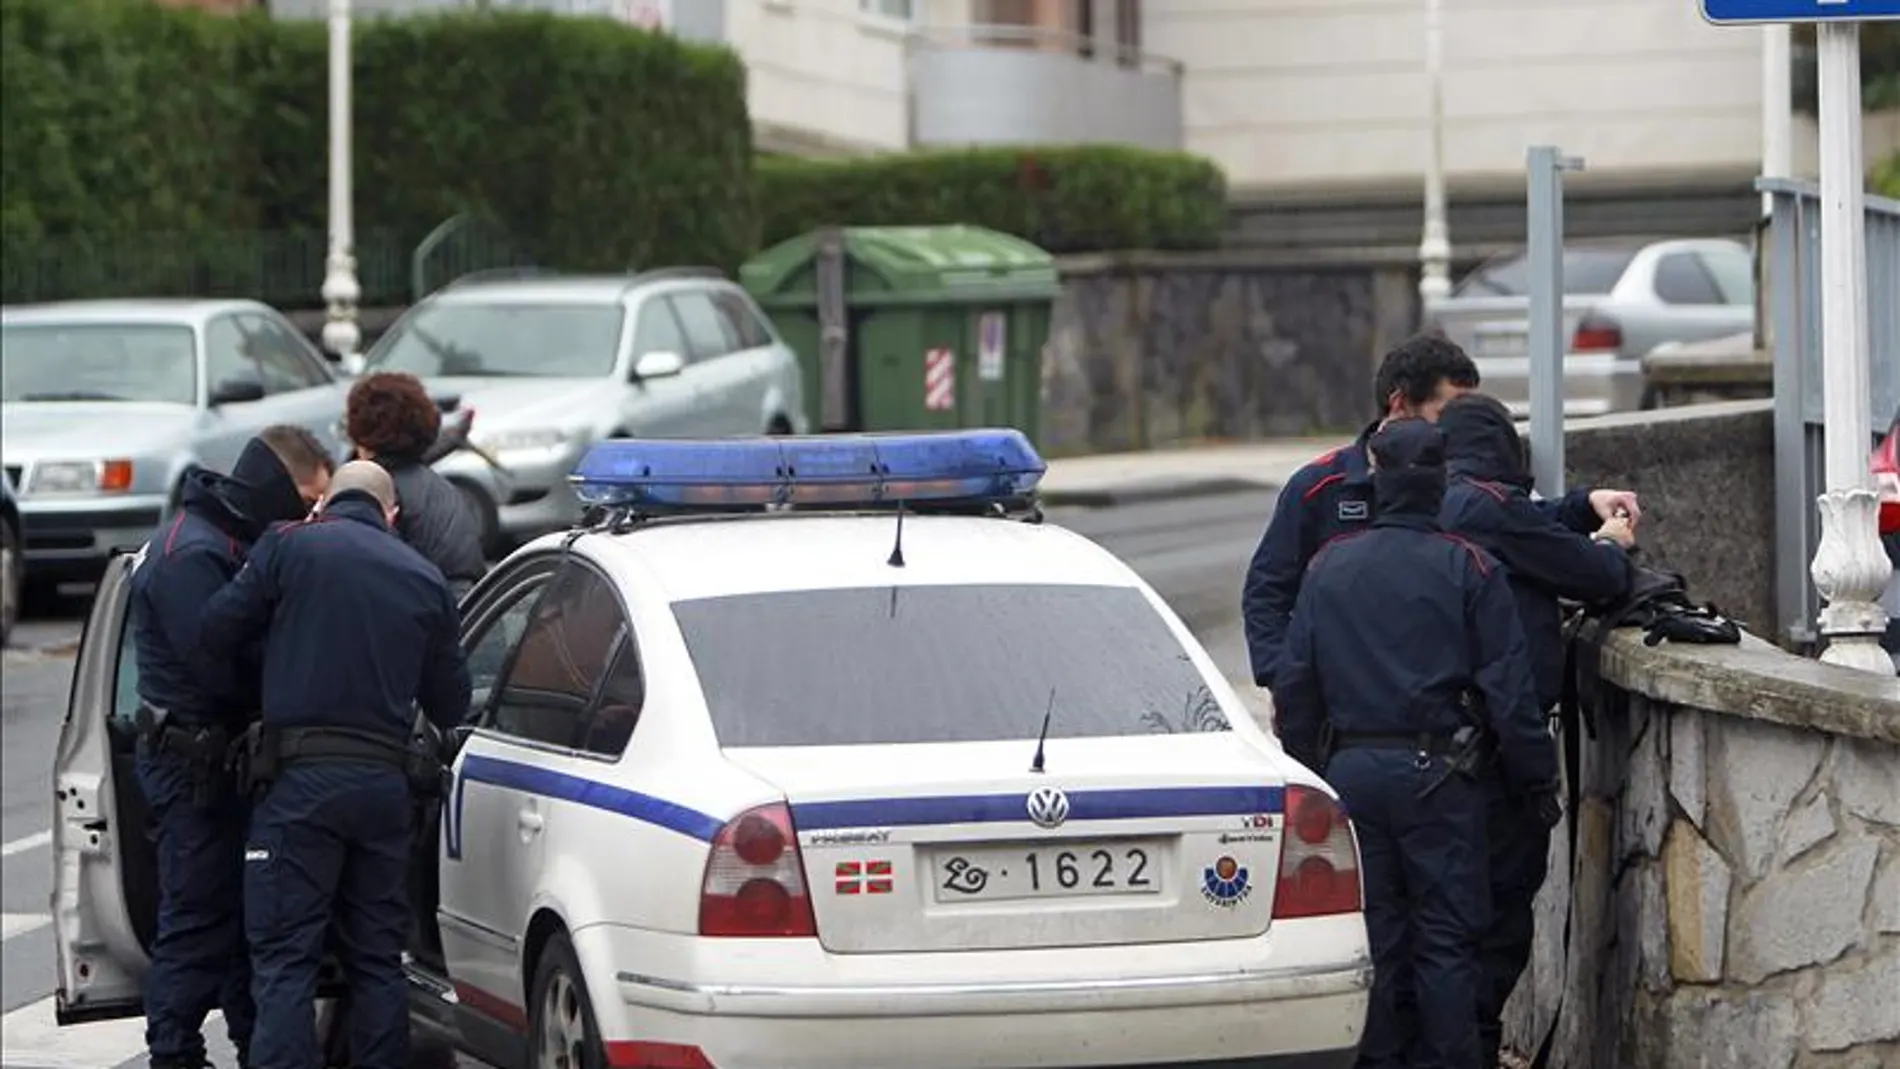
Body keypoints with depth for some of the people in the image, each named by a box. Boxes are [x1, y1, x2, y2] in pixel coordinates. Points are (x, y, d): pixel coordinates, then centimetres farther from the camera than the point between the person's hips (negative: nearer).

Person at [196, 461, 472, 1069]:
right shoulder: (424, 579, 11)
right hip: (386, 780, 4)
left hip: (303, 774, -4)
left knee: (284, 959, -4)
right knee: (377, 957, 13)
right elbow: (451, 704, 14)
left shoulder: (290, 547, -1)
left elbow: (215, 633, -2)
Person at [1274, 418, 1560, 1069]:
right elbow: (1507, 686, -6)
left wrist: (1305, 769, 19)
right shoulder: (1468, 569, -6)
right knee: (1445, 933, 1)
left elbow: (1297, 682, 9)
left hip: (1351, 771, 3)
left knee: (1372, 930, 9)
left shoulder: (1329, 565, 5)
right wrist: (1536, 776, 2)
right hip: (1435, 772, -3)